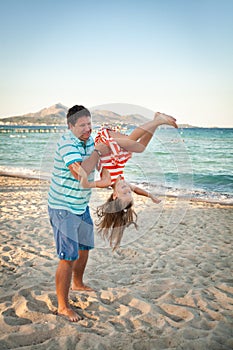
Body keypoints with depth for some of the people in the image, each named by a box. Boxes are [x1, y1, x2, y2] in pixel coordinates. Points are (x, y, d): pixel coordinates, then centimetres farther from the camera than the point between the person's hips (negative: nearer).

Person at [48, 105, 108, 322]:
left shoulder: (89, 139, 3)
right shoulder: (67, 143, -23)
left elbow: (96, 166, 18)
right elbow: (79, 173, -37)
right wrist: (97, 151, -27)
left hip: (81, 206, 9)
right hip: (63, 208, -9)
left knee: (84, 247, 24)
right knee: (68, 257, -8)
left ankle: (77, 283, 48)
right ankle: (63, 306, 5)